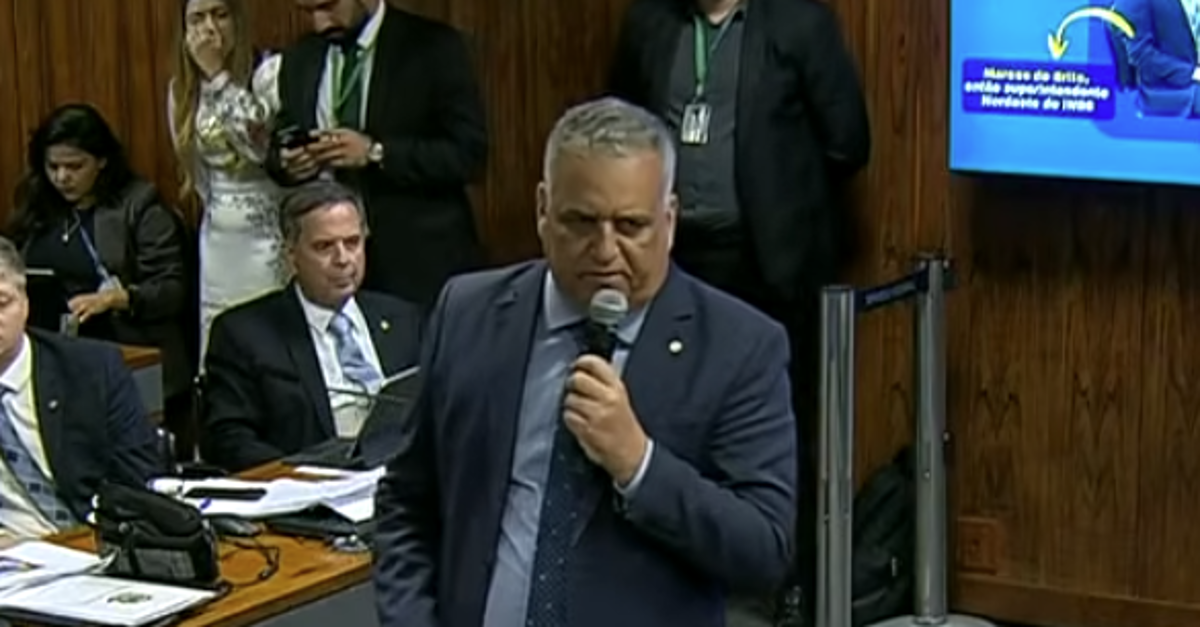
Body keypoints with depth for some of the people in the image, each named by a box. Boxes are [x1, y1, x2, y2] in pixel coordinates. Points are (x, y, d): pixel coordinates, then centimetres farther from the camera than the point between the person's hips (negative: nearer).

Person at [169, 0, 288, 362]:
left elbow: (260, 143, -21)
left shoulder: (270, 71, -9)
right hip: (218, 241, 6)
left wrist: (216, 73, -18)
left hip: (268, 235, -6)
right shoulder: (182, 90, 10)